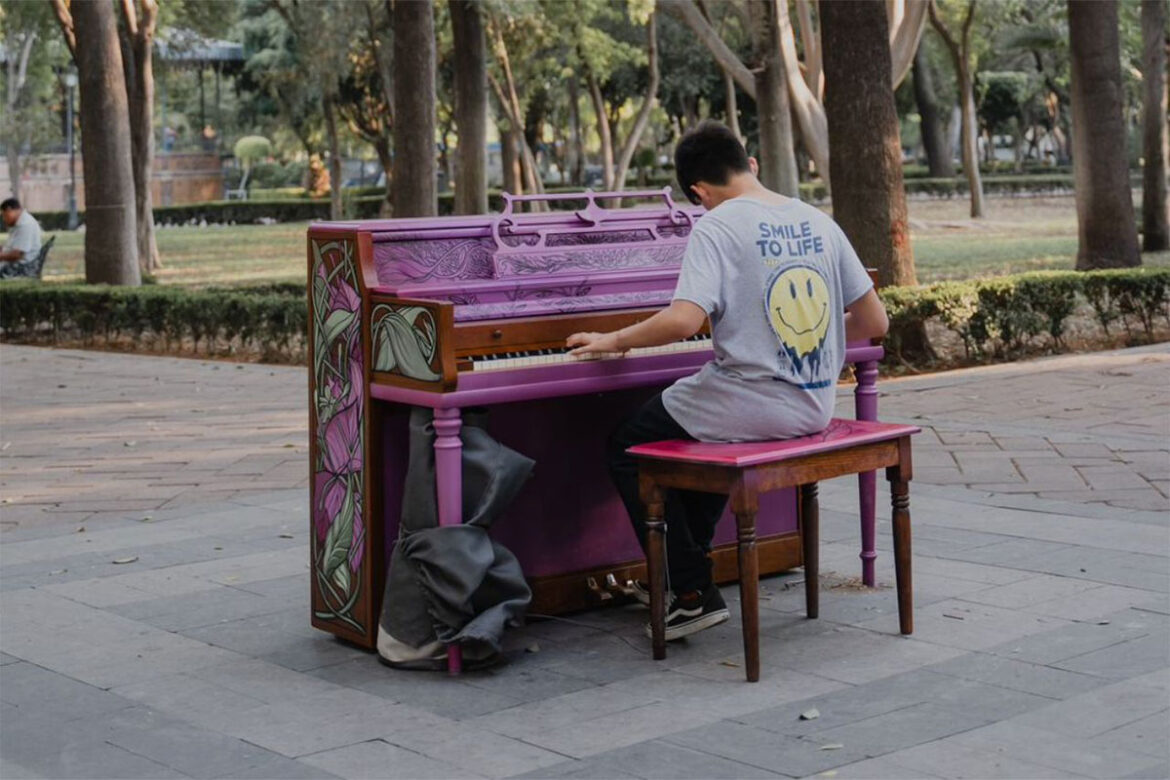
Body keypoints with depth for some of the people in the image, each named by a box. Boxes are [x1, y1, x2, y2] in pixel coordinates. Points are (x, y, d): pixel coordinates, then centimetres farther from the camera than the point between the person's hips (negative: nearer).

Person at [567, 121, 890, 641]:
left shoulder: (717, 227, -12)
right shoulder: (818, 223, 7)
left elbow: (684, 320, -26)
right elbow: (874, 321, 10)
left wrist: (614, 341, -9)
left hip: (750, 408, -7)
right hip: (814, 408, 8)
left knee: (626, 449, 13)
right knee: (705, 423, 35)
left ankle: (694, 592, 9)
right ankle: (684, 567, 39)